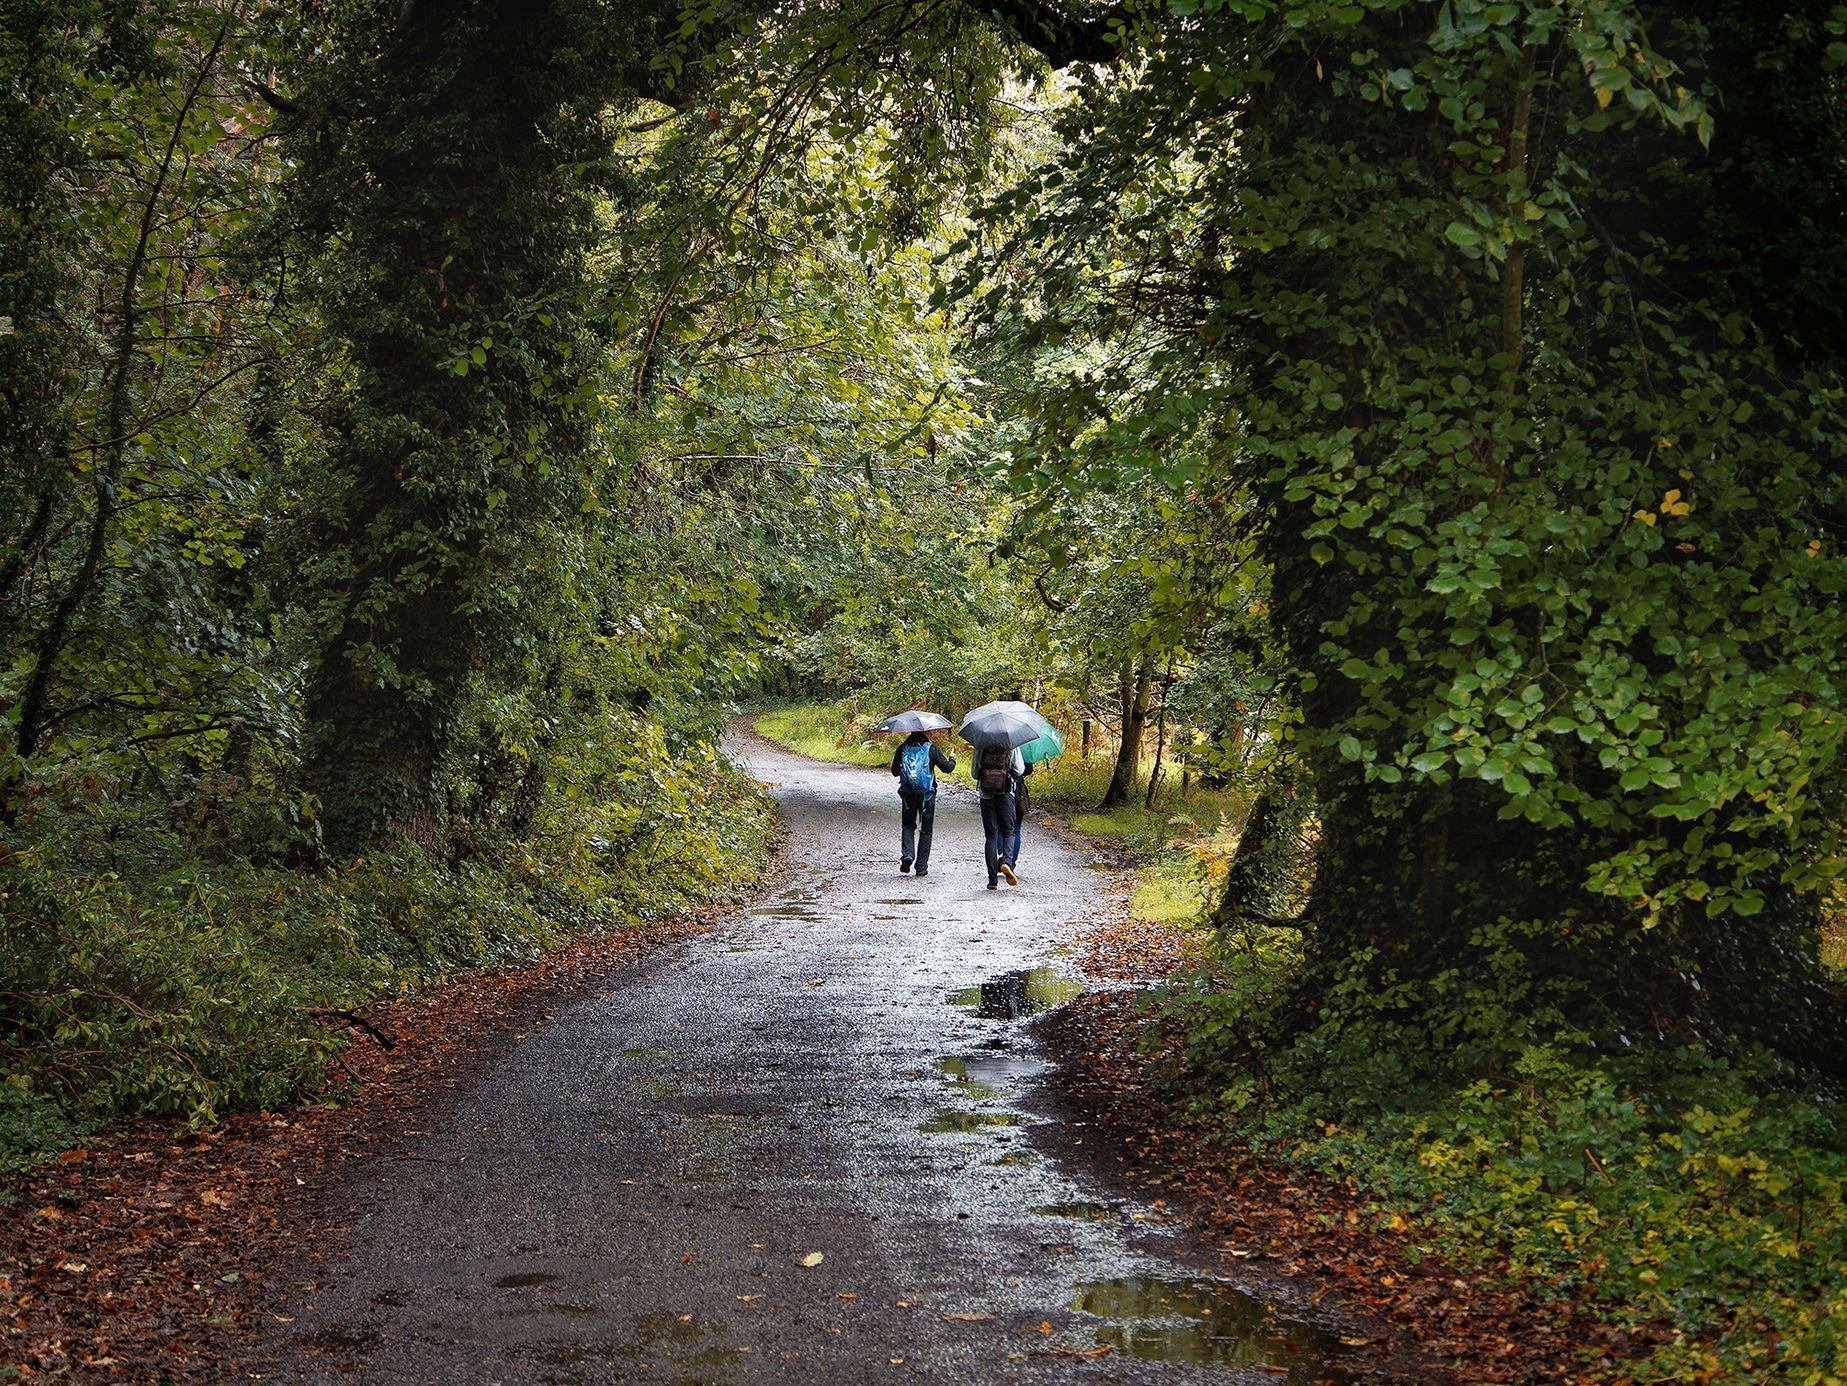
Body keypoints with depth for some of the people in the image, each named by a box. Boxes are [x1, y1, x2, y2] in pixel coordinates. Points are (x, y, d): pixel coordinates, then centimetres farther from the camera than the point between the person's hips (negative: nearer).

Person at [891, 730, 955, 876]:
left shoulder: (902, 748, 3)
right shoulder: (932, 748, -5)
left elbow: (895, 771, 10)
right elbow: (946, 767, -5)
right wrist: (952, 759, 16)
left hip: (908, 793, 2)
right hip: (926, 793, -2)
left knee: (908, 825, 17)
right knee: (926, 830, 8)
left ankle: (907, 854, -8)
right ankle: (921, 867, 9)